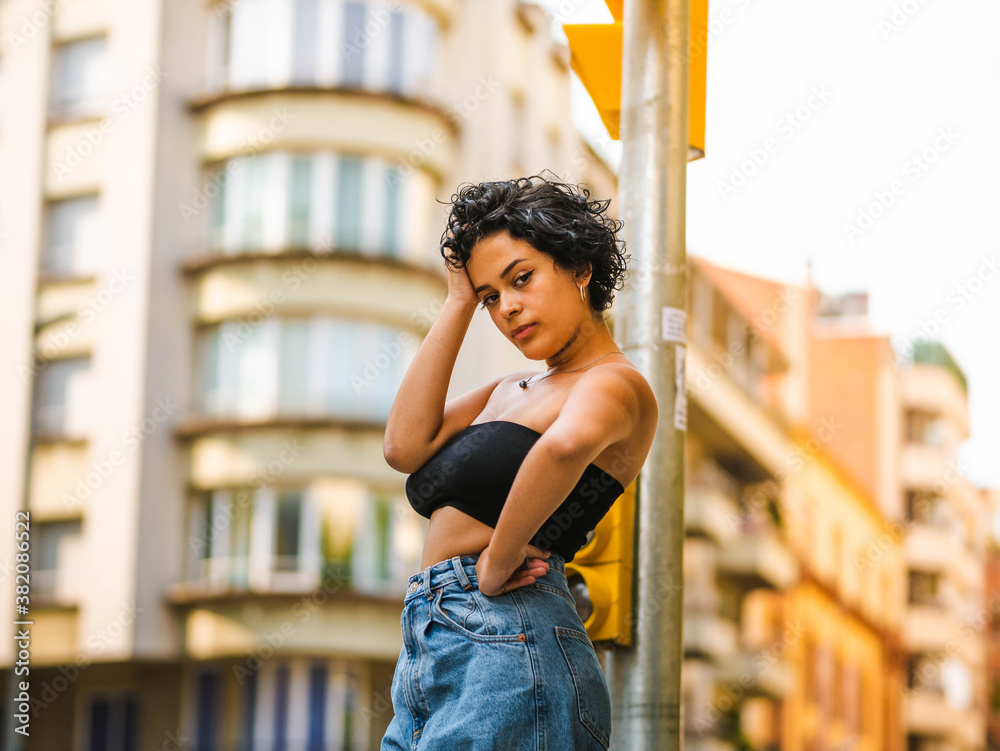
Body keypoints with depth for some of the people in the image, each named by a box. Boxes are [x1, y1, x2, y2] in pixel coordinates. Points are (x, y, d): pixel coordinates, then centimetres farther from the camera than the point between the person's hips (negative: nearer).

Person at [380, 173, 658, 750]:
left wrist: (496, 563, -21)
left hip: (505, 650, -8)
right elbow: (405, 447, 5)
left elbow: (566, 445, -31)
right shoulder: (509, 392, 22)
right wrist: (460, 302, 10)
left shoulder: (618, 383, -6)